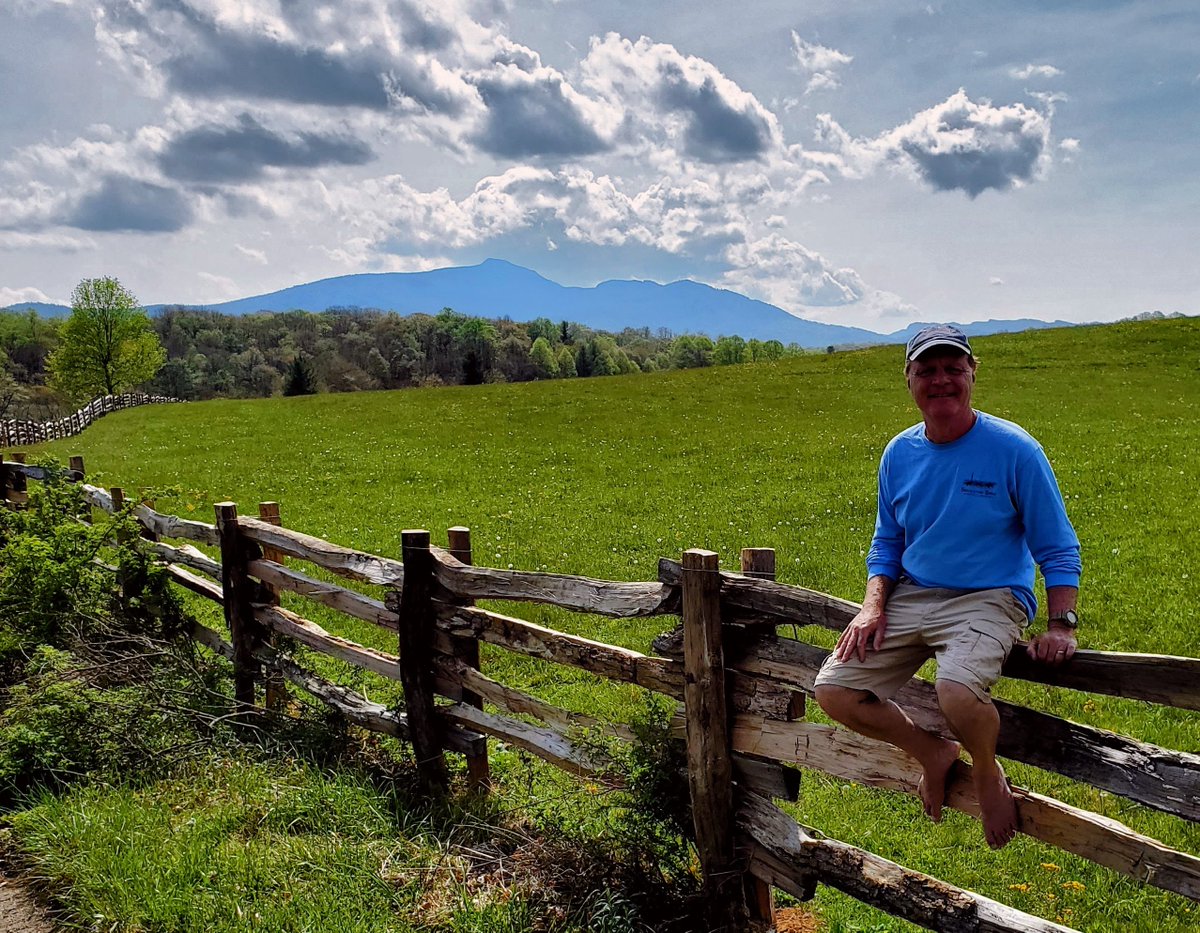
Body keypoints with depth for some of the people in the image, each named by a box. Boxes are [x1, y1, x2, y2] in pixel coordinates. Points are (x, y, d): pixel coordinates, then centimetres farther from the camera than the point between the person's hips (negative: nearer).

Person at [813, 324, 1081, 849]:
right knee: (833, 691, -10)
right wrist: (873, 606, -1)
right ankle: (932, 753, 16)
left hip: (987, 600, -5)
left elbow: (1058, 550, -1)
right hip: (911, 597, 5)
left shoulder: (1013, 450, -7)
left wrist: (1061, 625, -14)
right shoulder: (899, 454, 6)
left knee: (958, 692, -35)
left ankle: (988, 773, 1)